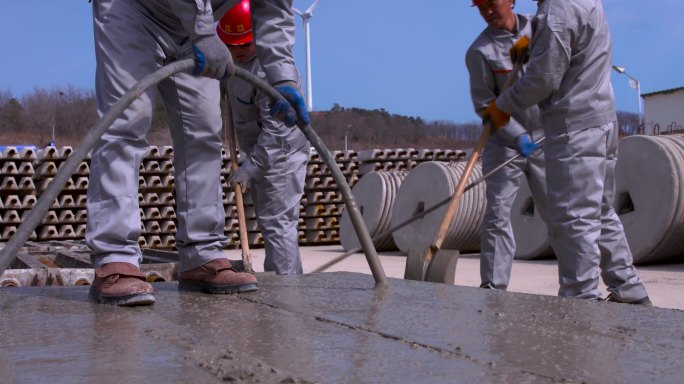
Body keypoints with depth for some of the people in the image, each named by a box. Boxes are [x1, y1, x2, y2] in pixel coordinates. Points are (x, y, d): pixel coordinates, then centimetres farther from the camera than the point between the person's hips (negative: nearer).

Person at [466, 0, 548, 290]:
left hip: (544, 138, 3)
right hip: (504, 141, -3)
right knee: (498, 214, -5)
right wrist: (518, 136, -20)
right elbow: (484, 105, -11)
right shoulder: (479, 51, -9)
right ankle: (493, 285, -2)